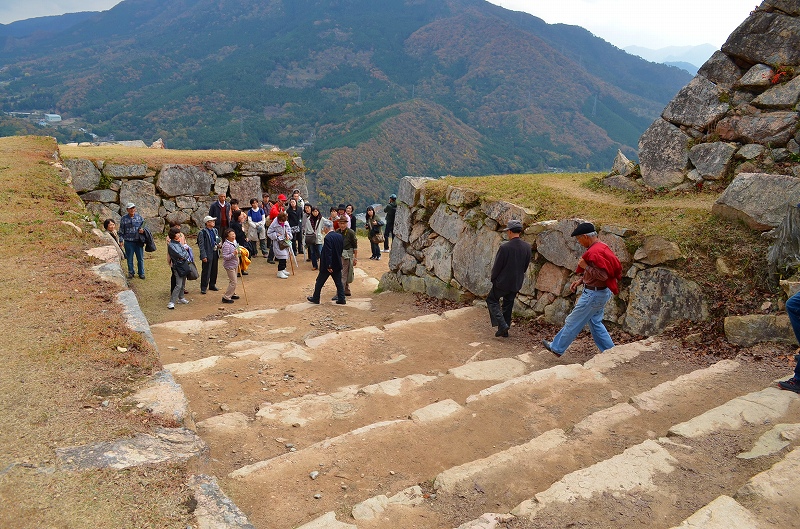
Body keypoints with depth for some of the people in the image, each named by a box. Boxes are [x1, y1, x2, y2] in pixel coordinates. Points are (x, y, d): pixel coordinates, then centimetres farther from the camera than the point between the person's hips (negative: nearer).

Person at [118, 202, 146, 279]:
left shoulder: (139, 217, 4)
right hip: (129, 242, -1)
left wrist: (142, 230, -8)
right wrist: (121, 241, -1)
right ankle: (131, 273, 25)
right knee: (129, 259, 9)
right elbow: (121, 231, 4)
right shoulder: (124, 219, -1)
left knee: (140, 258, 7)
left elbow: (143, 225, 15)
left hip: (138, 241, 1)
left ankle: (141, 273, 20)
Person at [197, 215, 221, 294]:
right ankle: (203, 288, 7)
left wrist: (218, 244, 0)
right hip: (208, 255, -7)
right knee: (206, 271, -2)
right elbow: (201, 245, -12)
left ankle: (212, 285, 29)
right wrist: (203, 256, -16)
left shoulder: (215, 230, 10)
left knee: (214, 270, 14)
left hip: (215, 253, 7)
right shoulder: (202, 232, -11)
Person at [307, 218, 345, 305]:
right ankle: (341, 299, 12)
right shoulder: (340, 236, 2)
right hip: (337, 264, 6)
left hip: (328, 265, -6)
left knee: (319, 282, 10)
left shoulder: (327, 238, -21)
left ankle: (315, 298, 21)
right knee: (339, 282, 12)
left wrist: (328, 266, -21)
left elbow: (328, 253, -23)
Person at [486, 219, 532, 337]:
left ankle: (502, 325, -3)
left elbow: (497, 266, -14)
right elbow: (526, 265, 6)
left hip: (503, 282, -6)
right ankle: (504, 331, 25)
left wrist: (493, 279, 3)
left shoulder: (505, 247, -22)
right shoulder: (527, 247, -4)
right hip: (516, 283, 6)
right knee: (508, 305, 18)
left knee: (492, 300, 12)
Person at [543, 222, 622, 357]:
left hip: (594, 294, -10)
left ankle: (557, 348, 18)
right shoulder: (601, 246, 8)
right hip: (600, 292, 10)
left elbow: (603, 275, -29)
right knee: (595, 323, 20)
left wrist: (585, 266, -21)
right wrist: (580, 280, 10)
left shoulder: (595, 252, -25)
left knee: (573, 322, 4)